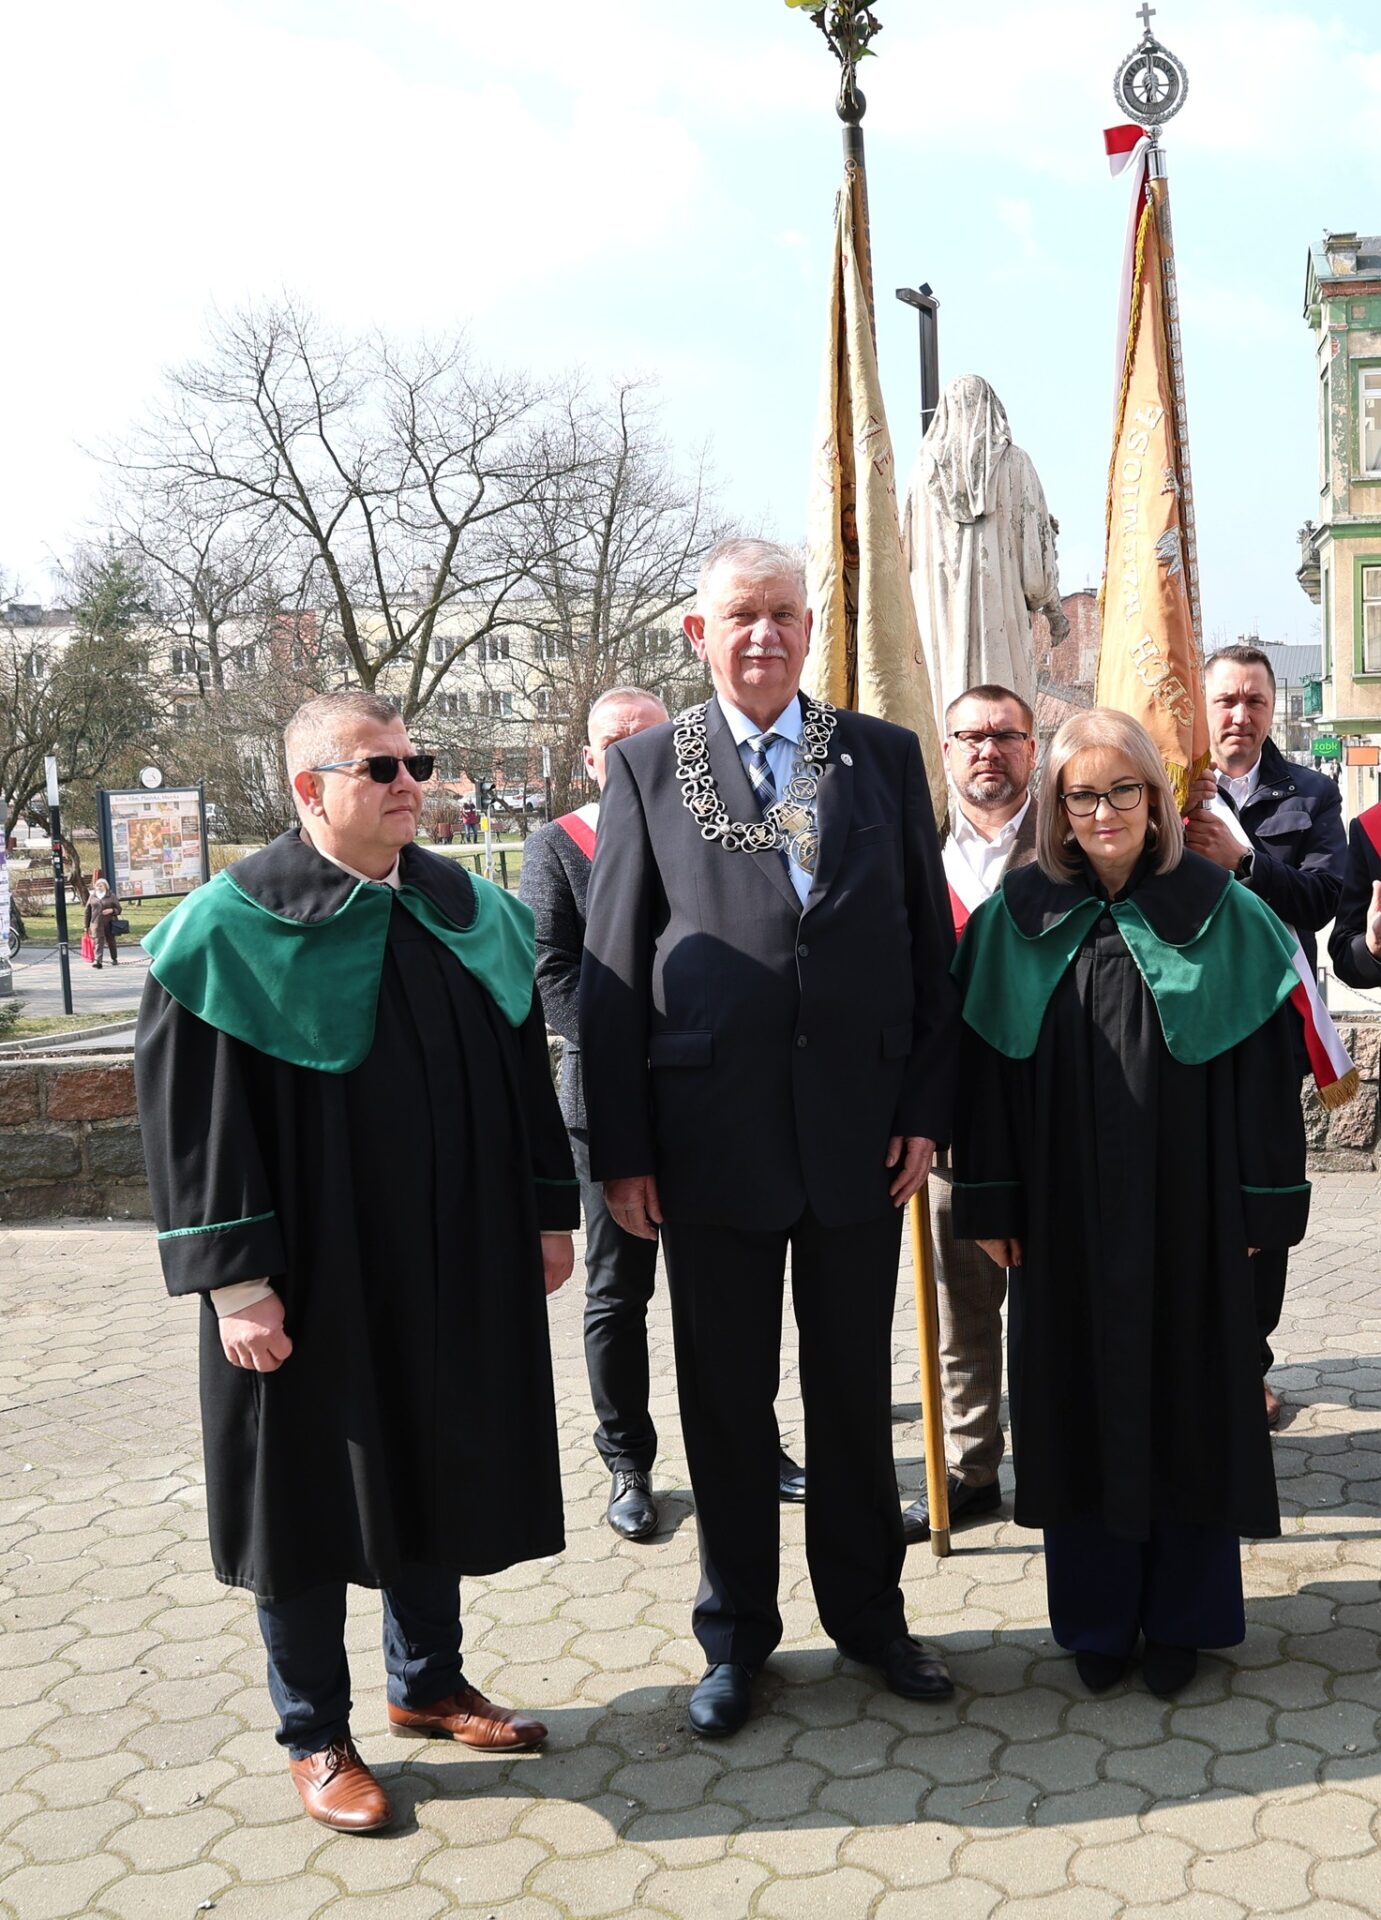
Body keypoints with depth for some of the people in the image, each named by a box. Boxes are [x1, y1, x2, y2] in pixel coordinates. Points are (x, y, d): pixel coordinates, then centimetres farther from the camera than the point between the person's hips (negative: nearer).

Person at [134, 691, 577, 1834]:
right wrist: (235, 1281, -16)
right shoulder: (232, 929, -11)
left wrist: (549, 1213, 7)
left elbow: (524, 1072, 10)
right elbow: (190, 1116, -12)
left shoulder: (473, 913, 4)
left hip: (456, 1260, 5)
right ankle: (316, 1735, 27)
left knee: (438, 1468, 17)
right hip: (314, 1273, -5)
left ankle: (428, 1683, 38)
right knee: (315, 1484, 8)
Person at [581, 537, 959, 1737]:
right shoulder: (648, 768, 1)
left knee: (857, 1386, 14)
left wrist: (926, 1109, -1)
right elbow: (610, 972, -1)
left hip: (863, 1130, 1)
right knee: (726, 1398, 11)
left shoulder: (884, 757, 6)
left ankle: (867, 1610, 34)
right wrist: (621, 1151, -5)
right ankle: (737, 1634, 29)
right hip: (713, 1134, -1)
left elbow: (931, 944, 6)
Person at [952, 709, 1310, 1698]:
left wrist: (1264, 1200, -4)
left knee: (1186, 1397, 8)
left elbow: (1265, 1064, -1)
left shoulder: (1221, 914, -2)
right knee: (1080, 1400, 9)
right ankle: (1096, 1616, 24)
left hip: (1189, 1211, -1)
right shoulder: (1017, 920, 1)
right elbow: (985, 1067, 2)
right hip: (1065, 1216, 1)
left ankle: (1182, 1616, 25)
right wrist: (990, 1203, -1)